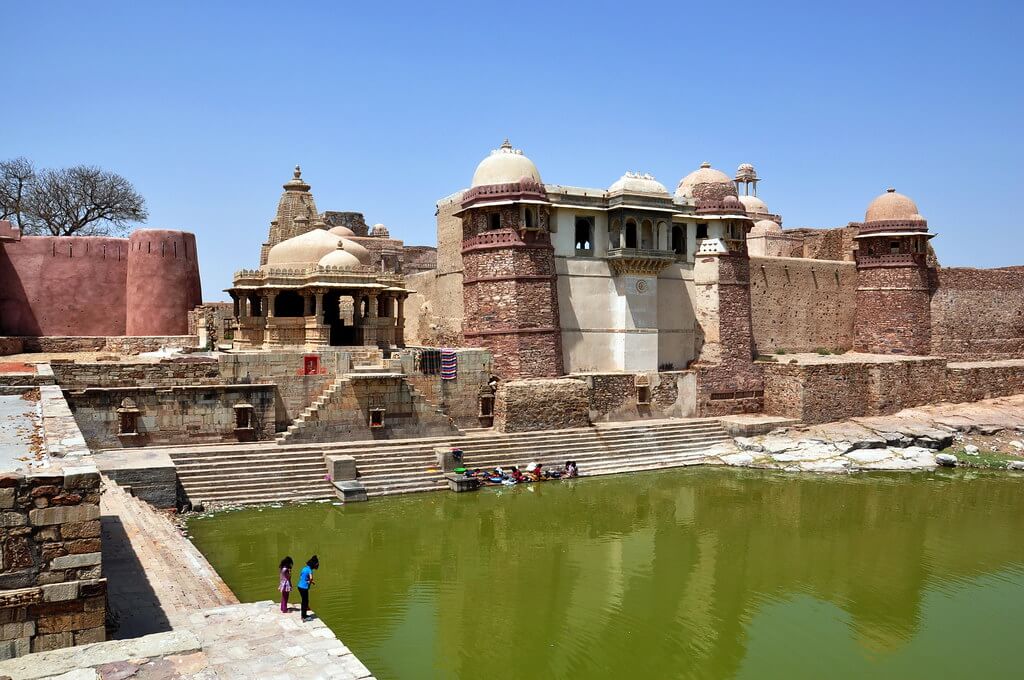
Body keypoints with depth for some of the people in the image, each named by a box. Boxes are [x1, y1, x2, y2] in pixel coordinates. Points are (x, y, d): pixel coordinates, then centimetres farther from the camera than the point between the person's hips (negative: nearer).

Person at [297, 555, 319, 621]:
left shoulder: (305, 568, 8)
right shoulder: (309, 570, -18)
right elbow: (311, 578, -36)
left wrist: (310, 582, 16)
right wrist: (310, 583, -14)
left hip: (300, 586, 8)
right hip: (304, 588, -8)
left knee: (304, 601, 21)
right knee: (305, 601, 4)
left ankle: (304, 615, 34)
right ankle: (304, 617, 12)